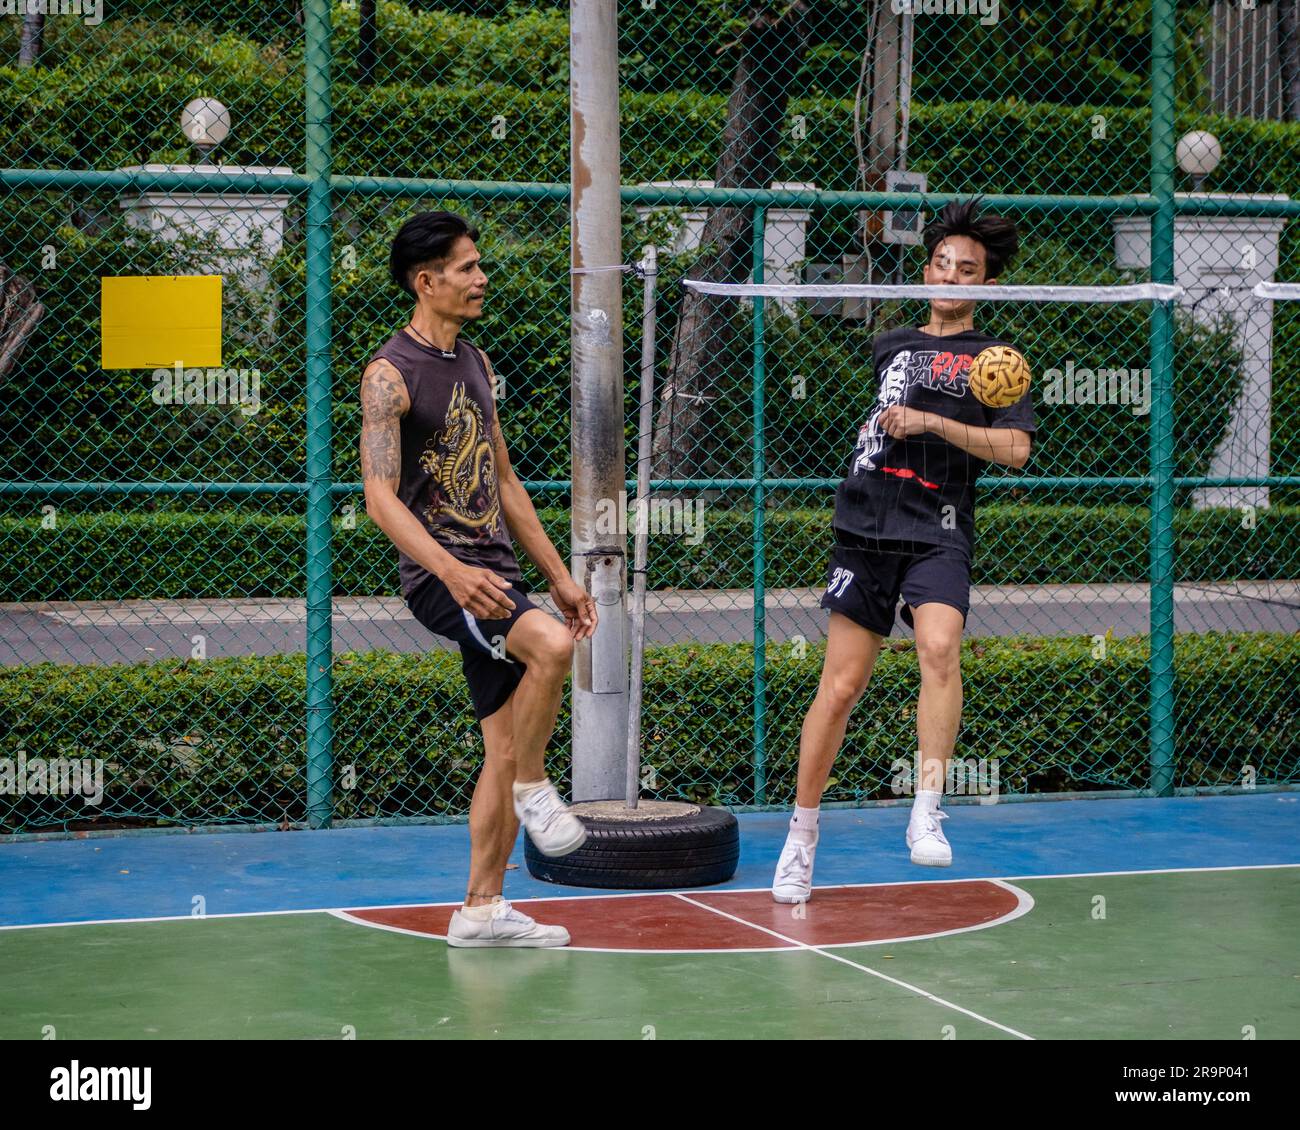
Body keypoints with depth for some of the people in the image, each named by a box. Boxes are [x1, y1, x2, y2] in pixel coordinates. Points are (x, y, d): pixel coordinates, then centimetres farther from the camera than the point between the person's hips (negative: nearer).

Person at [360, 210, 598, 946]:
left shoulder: (476, 363, 16)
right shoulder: (391, 375, -8)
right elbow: (381, 498, -17)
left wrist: (559, 575, 20)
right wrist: (451, 570, -31)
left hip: (496, 572, 8)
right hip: (440, 574, -8)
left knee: (507, 748, 6)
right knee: (552, 644, -32)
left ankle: (483, 908, 13)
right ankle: (534, 789, -13)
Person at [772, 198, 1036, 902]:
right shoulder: (891, 345, 20)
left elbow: (1015, 448, -10)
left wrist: (929, 422, -15)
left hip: (937, 534, -3)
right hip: (865, 530, 3)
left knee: (940, 648, -29)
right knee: (840, 686, -1)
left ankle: (925, 816, -29)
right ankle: (801, 839, 9)